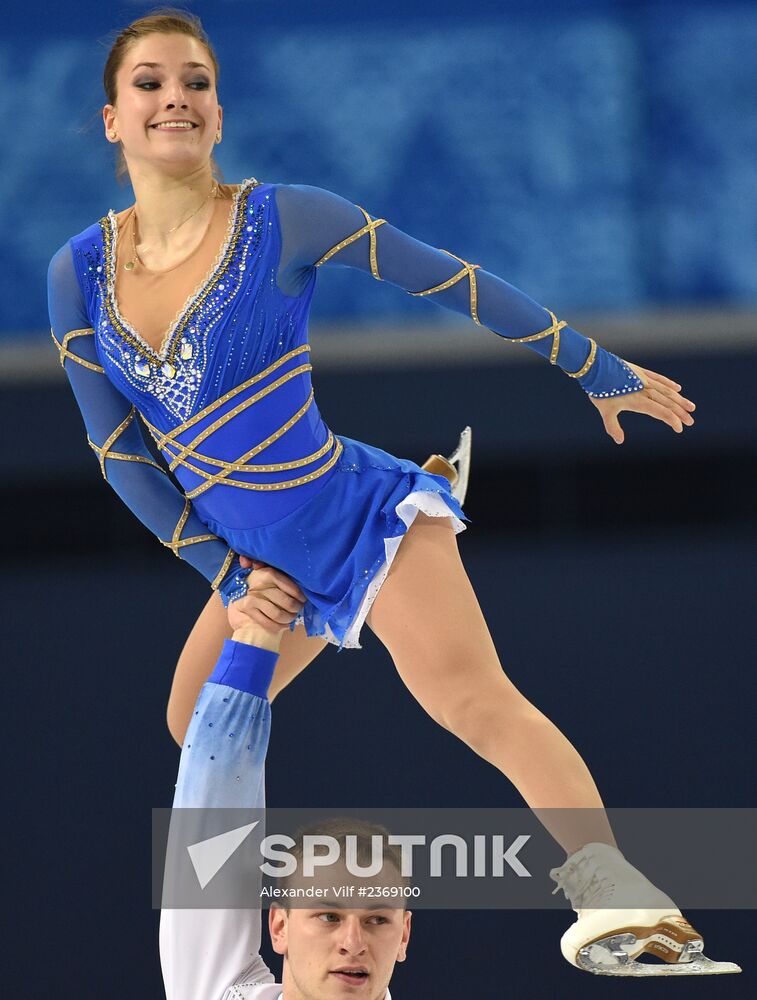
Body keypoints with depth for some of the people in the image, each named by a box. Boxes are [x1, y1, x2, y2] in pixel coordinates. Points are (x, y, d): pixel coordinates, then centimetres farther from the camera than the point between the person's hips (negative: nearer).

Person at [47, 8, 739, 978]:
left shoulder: (281, 219, -14)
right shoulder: (77, 275, -3)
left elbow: (452, 280, -5)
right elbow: (119, 454, 5)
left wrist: (600, 369, 0)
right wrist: (229, 578, 0)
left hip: (364, 516, -6)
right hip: (264, 560, 6)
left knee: (472, 698, -27)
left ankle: (611, 887, -42)